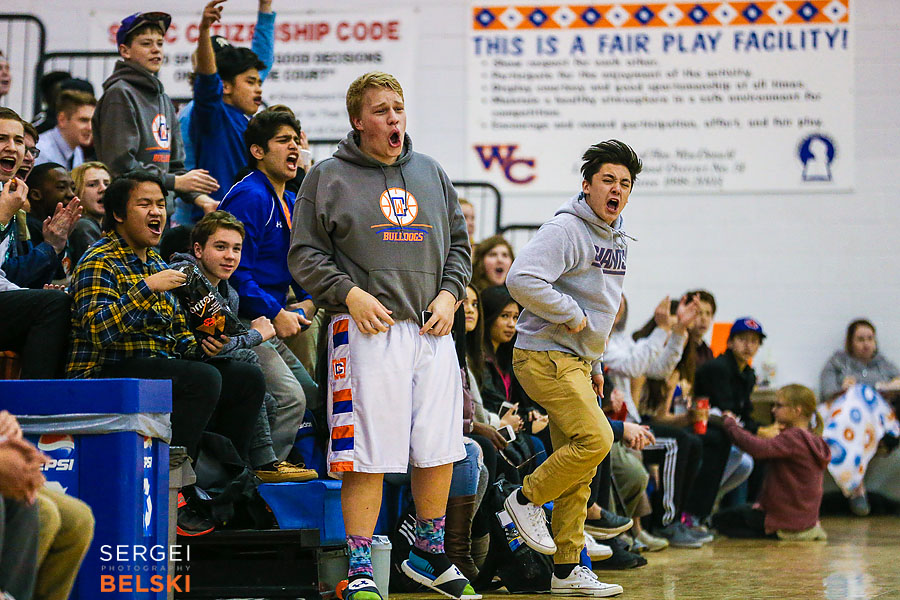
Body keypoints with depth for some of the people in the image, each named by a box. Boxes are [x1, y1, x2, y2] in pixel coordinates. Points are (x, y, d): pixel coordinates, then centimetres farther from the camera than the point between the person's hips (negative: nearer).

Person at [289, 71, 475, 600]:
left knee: (440, 449, 8)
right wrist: (349, 293, -12)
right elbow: (305, 254, 1)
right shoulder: (329, 177, 4)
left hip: (433, 329, 5)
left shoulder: (432, 174, 17)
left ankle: (429, 555, 26)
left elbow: (459, 245, 22)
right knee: (368, 455, -8)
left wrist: (449, 293, 5)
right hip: (369, 328, -5)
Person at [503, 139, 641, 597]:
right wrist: (571, 314, -19)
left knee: (579, 470, 6)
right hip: (546, 356, -9)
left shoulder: (615, 240, 16)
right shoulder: (566, 229, -14)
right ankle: (527, 498, 0)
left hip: (577, 362, 9)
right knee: (595, 440, -20)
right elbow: (521, 279, -27)